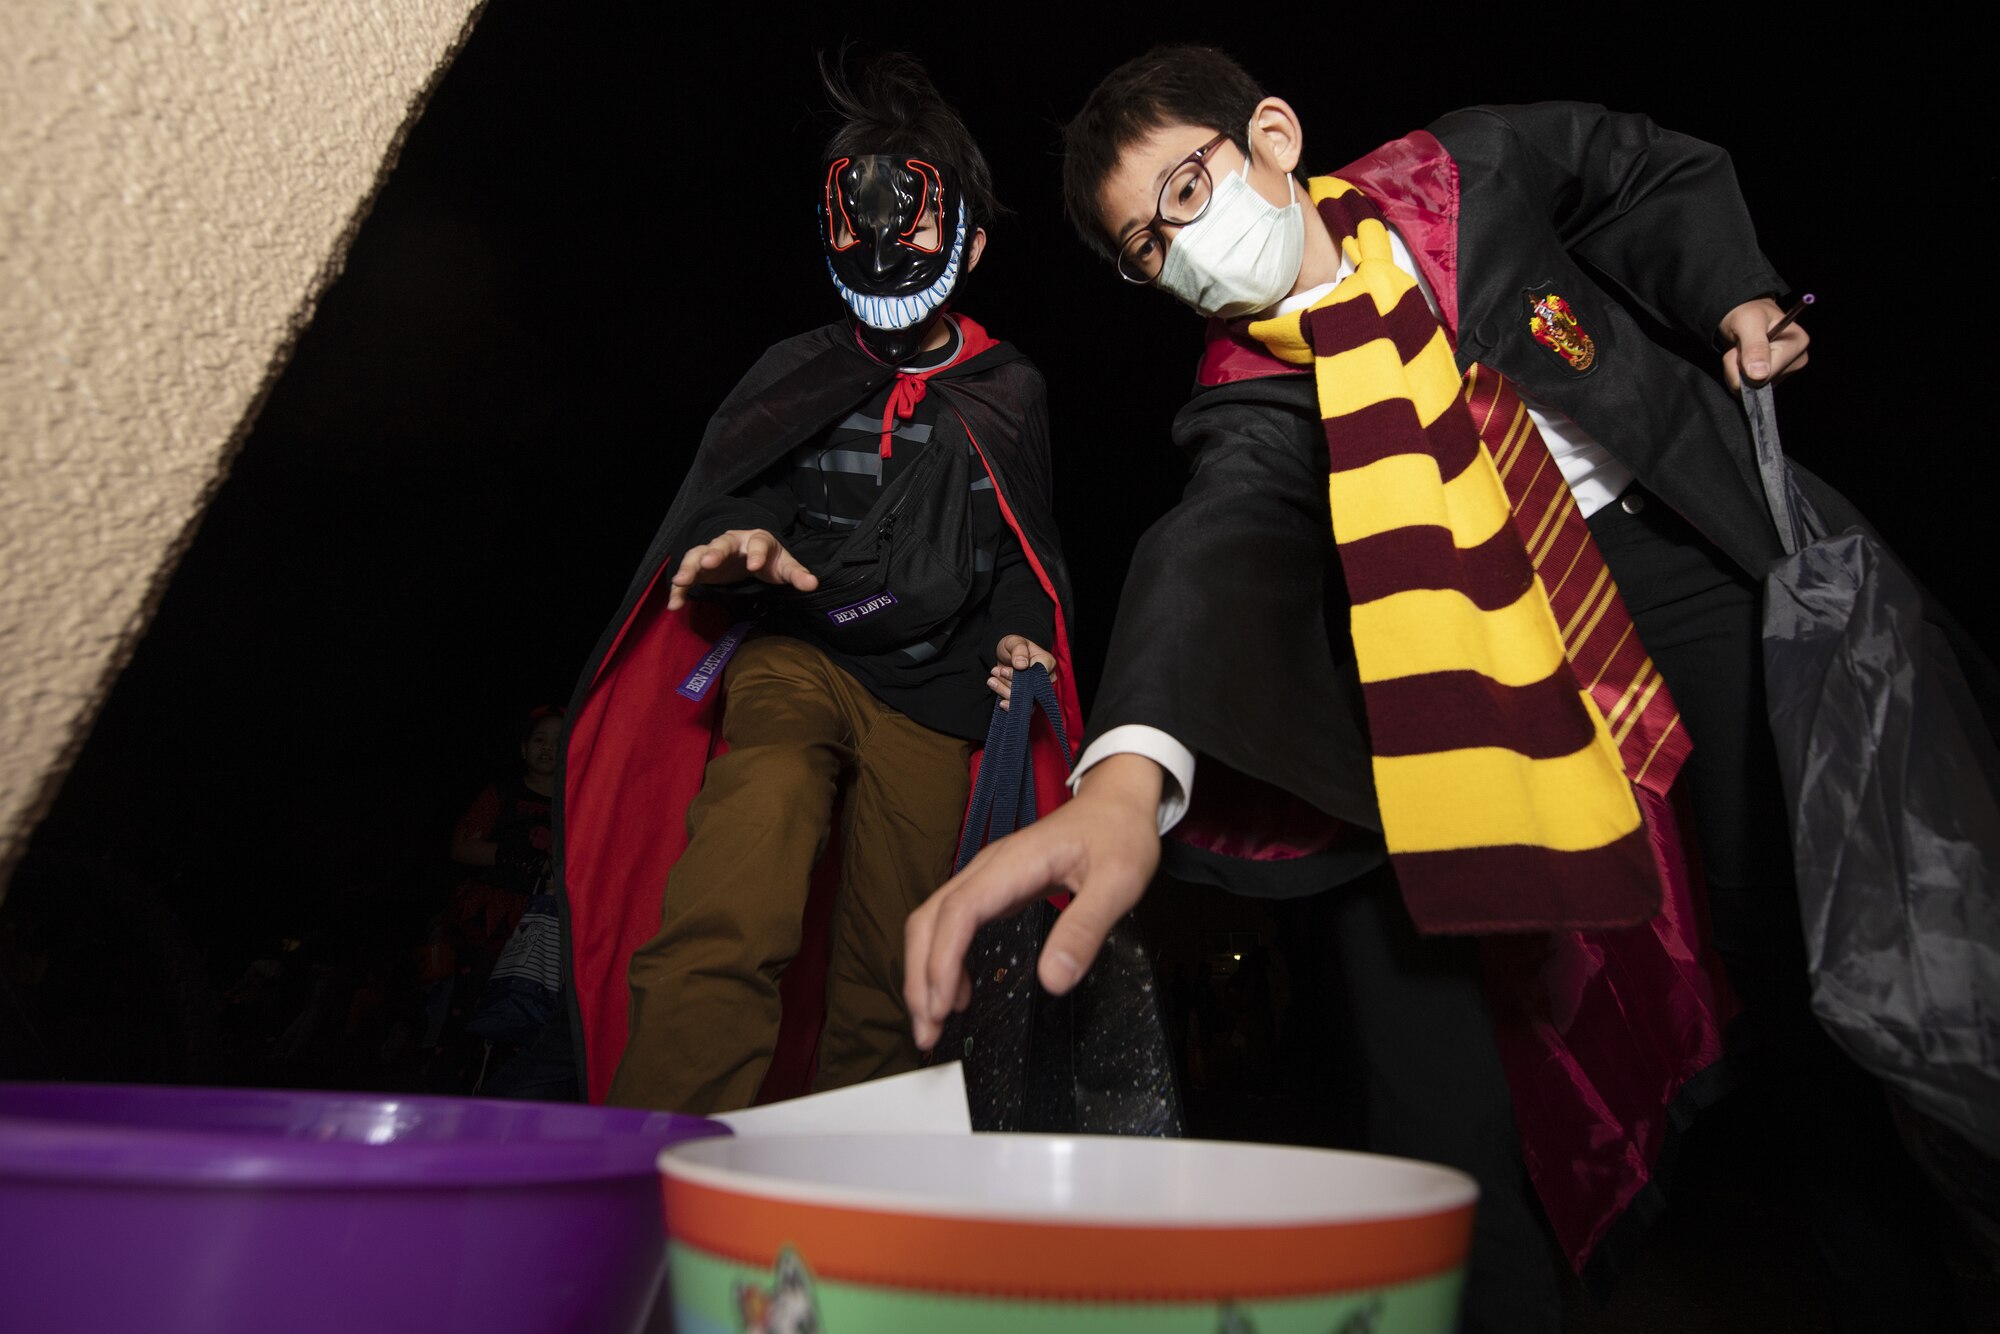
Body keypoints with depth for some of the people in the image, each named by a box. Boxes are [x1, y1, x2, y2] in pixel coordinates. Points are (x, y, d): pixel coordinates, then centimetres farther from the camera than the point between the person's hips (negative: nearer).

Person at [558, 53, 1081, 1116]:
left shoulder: (1010, 394, 13)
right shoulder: (796, 371, 11)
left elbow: (1025, 557, 21)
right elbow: (713, 500, 8)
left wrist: (1018, 634, 0)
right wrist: (739, 544, -16)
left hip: (929, 697, 2)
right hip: (794, 657, -1)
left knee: (887, 990, 5)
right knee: (726, 930, -28)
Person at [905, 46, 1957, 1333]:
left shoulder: (1473, 166, -6)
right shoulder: (1261, 402, -14)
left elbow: (1663, 172, 14)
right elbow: (1216, 547, -36)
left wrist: (1738, 299, -2)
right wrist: (1125, 777, -54)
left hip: (1696, 538, 1)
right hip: (1499, 602, -1)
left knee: (1784, 903, -7)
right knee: (1388, 850, -21)